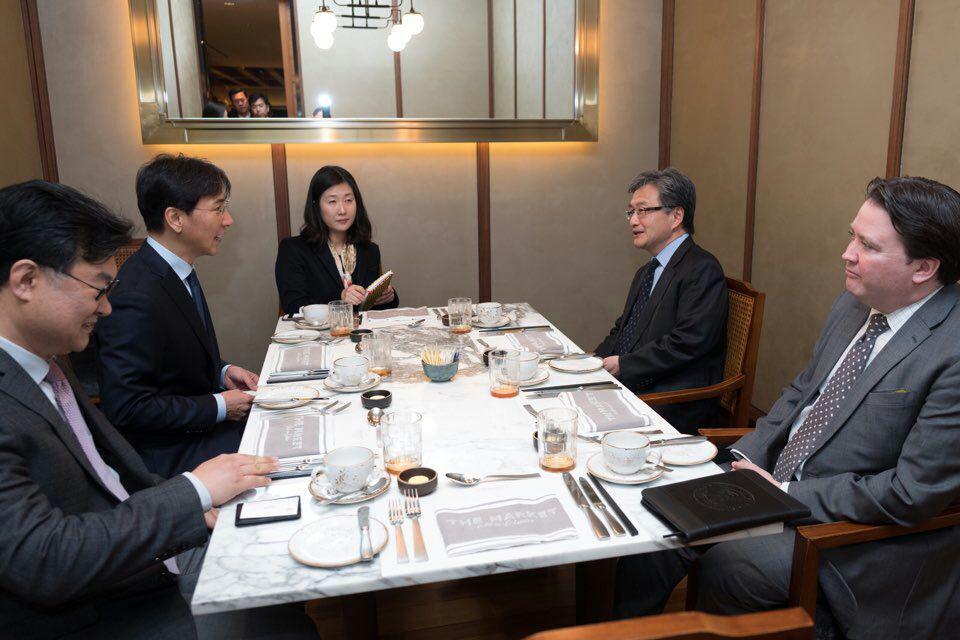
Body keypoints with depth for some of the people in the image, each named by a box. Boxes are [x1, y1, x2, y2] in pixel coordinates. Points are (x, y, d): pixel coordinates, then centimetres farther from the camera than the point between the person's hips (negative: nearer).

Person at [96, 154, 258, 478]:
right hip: (169, 454, -9)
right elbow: (126, 407, -25)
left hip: (203, 424, 9)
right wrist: (217, 406, -18)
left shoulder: (177, 271, 4)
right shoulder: (137, 297, -27)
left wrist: (223, 372, 1)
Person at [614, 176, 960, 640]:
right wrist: (745, 458, 0)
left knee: (723, 565, -21)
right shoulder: (853, 305, 2)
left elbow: (914, 494, -23)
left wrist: (788, 494, -16)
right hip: (778, 483, 7)